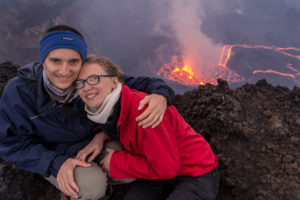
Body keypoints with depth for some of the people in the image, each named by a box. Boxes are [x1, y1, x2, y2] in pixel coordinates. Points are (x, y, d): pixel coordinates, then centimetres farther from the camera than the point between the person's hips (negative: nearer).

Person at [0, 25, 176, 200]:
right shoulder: (19, 91, -25)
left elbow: (136, 84, -14)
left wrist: (161, 94, -38)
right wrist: (57, 163, -29)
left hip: (96, 141, 3)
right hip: (53, 156, -3)